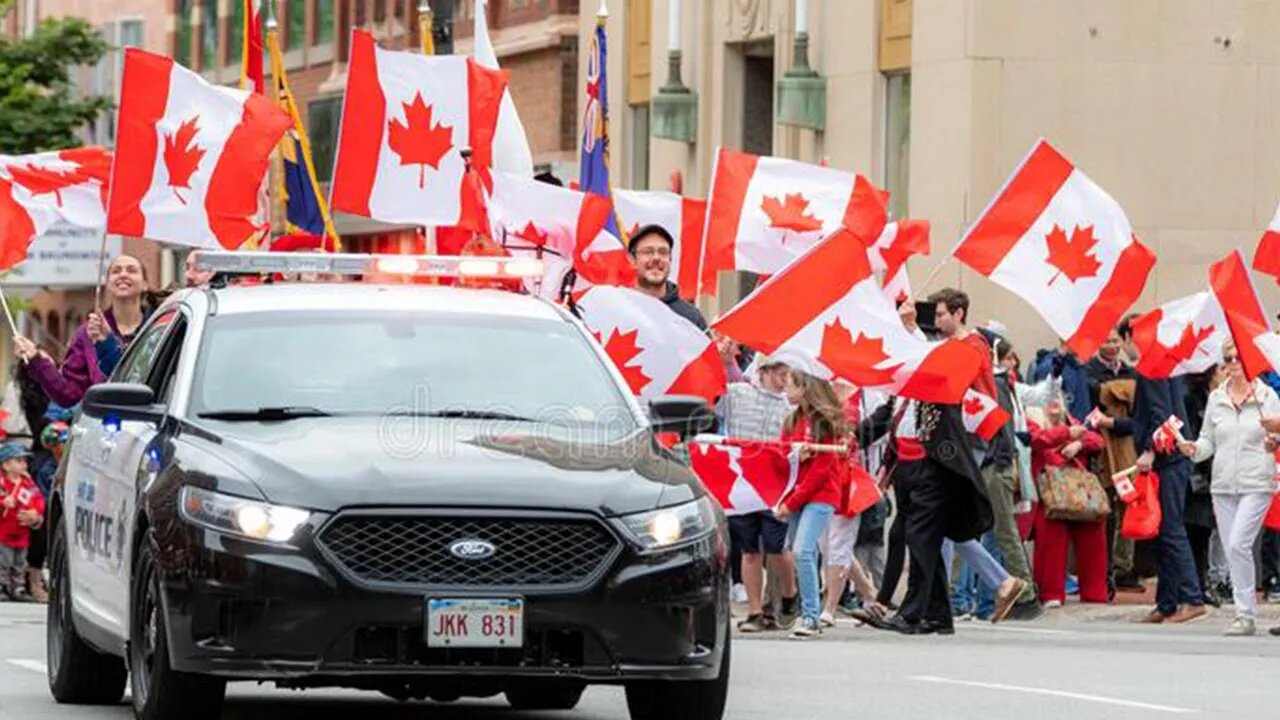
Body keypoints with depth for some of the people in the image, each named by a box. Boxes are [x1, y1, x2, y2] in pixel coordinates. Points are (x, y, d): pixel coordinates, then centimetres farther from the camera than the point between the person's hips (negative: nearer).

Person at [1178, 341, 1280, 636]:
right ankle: (1246, 617, 13)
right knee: (1231, 551, 4)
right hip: (1223, 484, 5)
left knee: (1238, 544, -17)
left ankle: (1245, 615, -10)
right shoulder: (1216, 399, 11)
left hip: (1256, 484, -5)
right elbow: (1209, 440, 14)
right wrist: (1194, 449, -7)